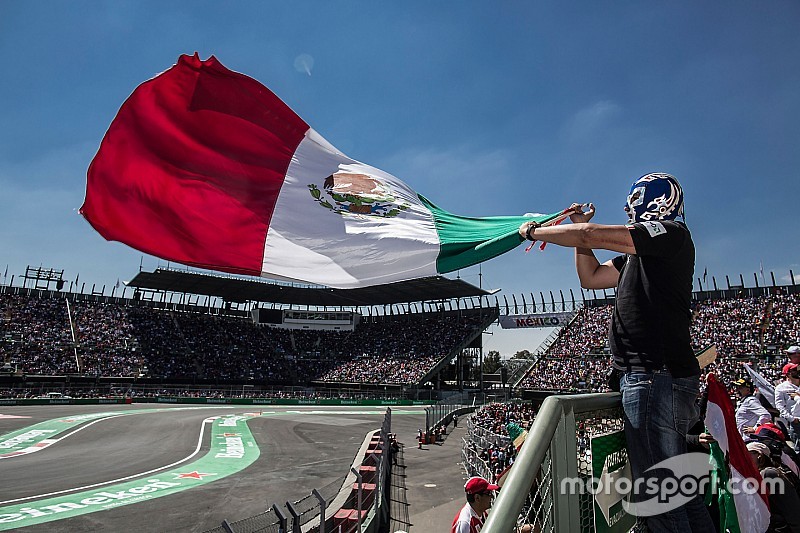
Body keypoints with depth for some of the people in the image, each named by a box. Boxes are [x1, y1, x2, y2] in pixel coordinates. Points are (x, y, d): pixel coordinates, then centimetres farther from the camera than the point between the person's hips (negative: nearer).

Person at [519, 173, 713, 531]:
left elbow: (591, 235, -15)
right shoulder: (642, 253, 22)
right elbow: (591, 278, 25)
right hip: (650, 376, 11)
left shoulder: (670, 232, -7)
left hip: (657, 376, -11)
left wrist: (534, 231, -2)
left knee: (657, 489, -6)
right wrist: (582, 226, 18)